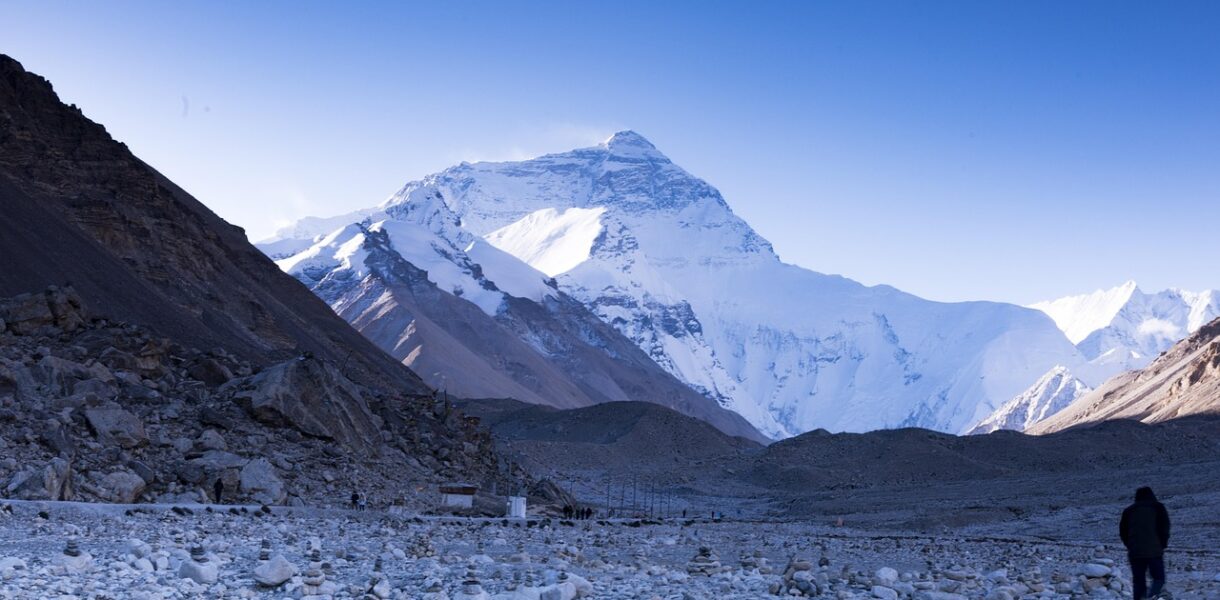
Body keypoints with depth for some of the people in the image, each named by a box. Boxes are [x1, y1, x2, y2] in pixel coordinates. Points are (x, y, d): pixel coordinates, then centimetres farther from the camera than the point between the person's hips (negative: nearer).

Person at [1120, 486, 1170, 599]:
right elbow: (1164, 529, -2)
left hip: (1135, 553, 3)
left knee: (1138, 581, 9)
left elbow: (1123, 532, 13)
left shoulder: (1128, 511, 15)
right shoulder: (1158, 508, 7)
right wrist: (1162, 545, 8)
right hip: (1154, 551, -3)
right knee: (1159, 578, 3)